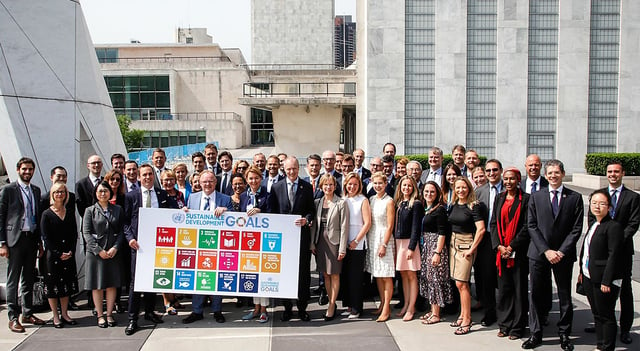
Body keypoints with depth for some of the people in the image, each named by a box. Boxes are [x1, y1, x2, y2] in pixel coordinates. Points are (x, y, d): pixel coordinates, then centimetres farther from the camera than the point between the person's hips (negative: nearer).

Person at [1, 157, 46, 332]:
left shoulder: (36, 190, 13)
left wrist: (40, 241, 11)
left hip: (32, 238, 5)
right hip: (15, 239, -5)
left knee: (29, 279, 13)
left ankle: (27, 313, 22)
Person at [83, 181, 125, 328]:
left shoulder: (117, 210, 9)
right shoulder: (90, 210, 3)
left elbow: (122, 231, 5)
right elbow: (86, 233, -3)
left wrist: (115, 247, -10)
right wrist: (99, 250, -12)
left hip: (114, 252, 2)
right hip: (95, 252, -2)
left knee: (112, 284, 5)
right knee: (97, 286, 3)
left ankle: (109, 314, 15)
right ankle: (100, 315, 13)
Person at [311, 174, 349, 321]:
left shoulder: (341, 203, -6)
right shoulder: (317, 202, 8)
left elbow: (344, 227, -8)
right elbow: (314, 224, 12)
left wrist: (342, 248, -11)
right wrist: (312, 243, 6)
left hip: (334, 241, -5)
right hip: (320, 241, 5)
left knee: (334, 275, 1)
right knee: (325, 274, 10)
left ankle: (331, 306, 7)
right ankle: (331, 303, 20)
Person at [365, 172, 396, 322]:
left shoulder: (389, 201, -7)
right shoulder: (371, 199, 10)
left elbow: (390, 226, -10)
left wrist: (384, 245, -14)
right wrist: (369, 240, 6)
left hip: (384, 239, -6)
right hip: (371, 238, 6)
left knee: (386, 276, -3)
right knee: (377, 275, 11)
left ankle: (386, 309, 0)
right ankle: (382, 304, 19)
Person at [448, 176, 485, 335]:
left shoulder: (474, 206, -11)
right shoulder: (453, 205, 9)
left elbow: (481, 229, -17)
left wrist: (472, 249, -16)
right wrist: (449, 243, 9)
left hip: (466, 245, -7)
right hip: (453, 243, 7)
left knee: (461, 283, -10)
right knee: (459, 284, 10)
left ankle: (466, 321, -4)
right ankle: (462, 315, 19)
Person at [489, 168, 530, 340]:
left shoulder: (525, 198, -3)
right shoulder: (499, 198, 12)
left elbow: (527, 226, -8)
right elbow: (493, 223, 9)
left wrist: (512, 246, -12)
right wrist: (499, 246, -4)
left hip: (518, 251, -4)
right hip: (501, 250, 4)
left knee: (519, 288, 2)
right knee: (503, 288, 7)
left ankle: (517, 327, 10)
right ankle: (504, 325, 17)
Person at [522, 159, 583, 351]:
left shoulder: (575, 197, 2)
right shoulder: (536, 197, 5)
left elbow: (576, 228, -2)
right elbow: (532, 226, 0)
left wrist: (561, 251, -11)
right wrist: (546, 250, -10)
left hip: (564, 255, -1)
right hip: (538, 254, 1)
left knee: (565, 297, 7)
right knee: (536, 295, 4)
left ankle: (564, 334, 20)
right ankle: (535, 334, 14)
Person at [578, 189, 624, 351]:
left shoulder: (614, 227, -15)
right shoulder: (593, 224, 11)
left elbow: (613, 255, -18)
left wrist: (606, 281, -20)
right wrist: (582, 271, 15)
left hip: (605, 279, -8)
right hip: (589, 277, 8)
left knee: (606, 316, 2)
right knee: (596, 314, 17)